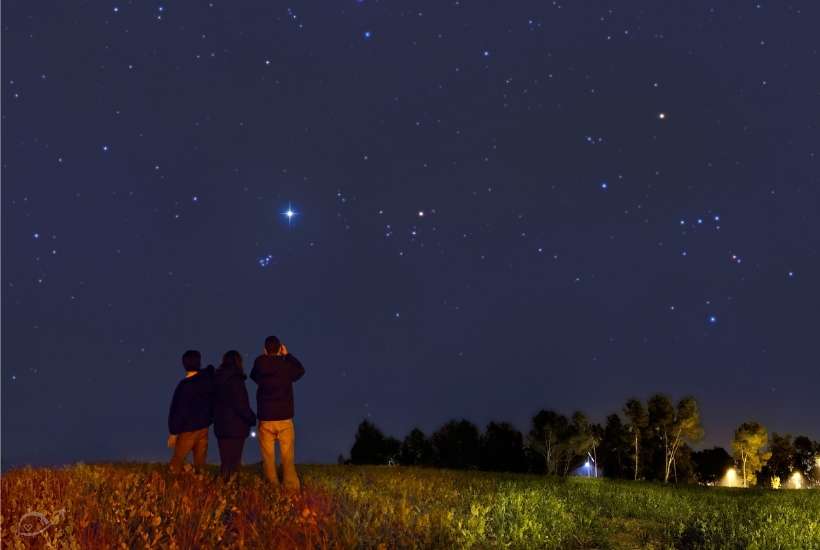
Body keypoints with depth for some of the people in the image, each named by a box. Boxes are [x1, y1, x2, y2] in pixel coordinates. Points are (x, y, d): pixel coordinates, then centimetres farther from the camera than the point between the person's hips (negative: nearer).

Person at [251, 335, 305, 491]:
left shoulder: (259, 366, -4)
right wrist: (287, 355, 20)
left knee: (268, 459, 7)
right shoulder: (287, 366, -6)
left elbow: (253, 375, 20)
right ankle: (291, 489, 3)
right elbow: (301, 370, 16)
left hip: (265, 420, 1)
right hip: (284, 419, -1)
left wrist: (264, 358, 16)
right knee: (288, 458, 5)